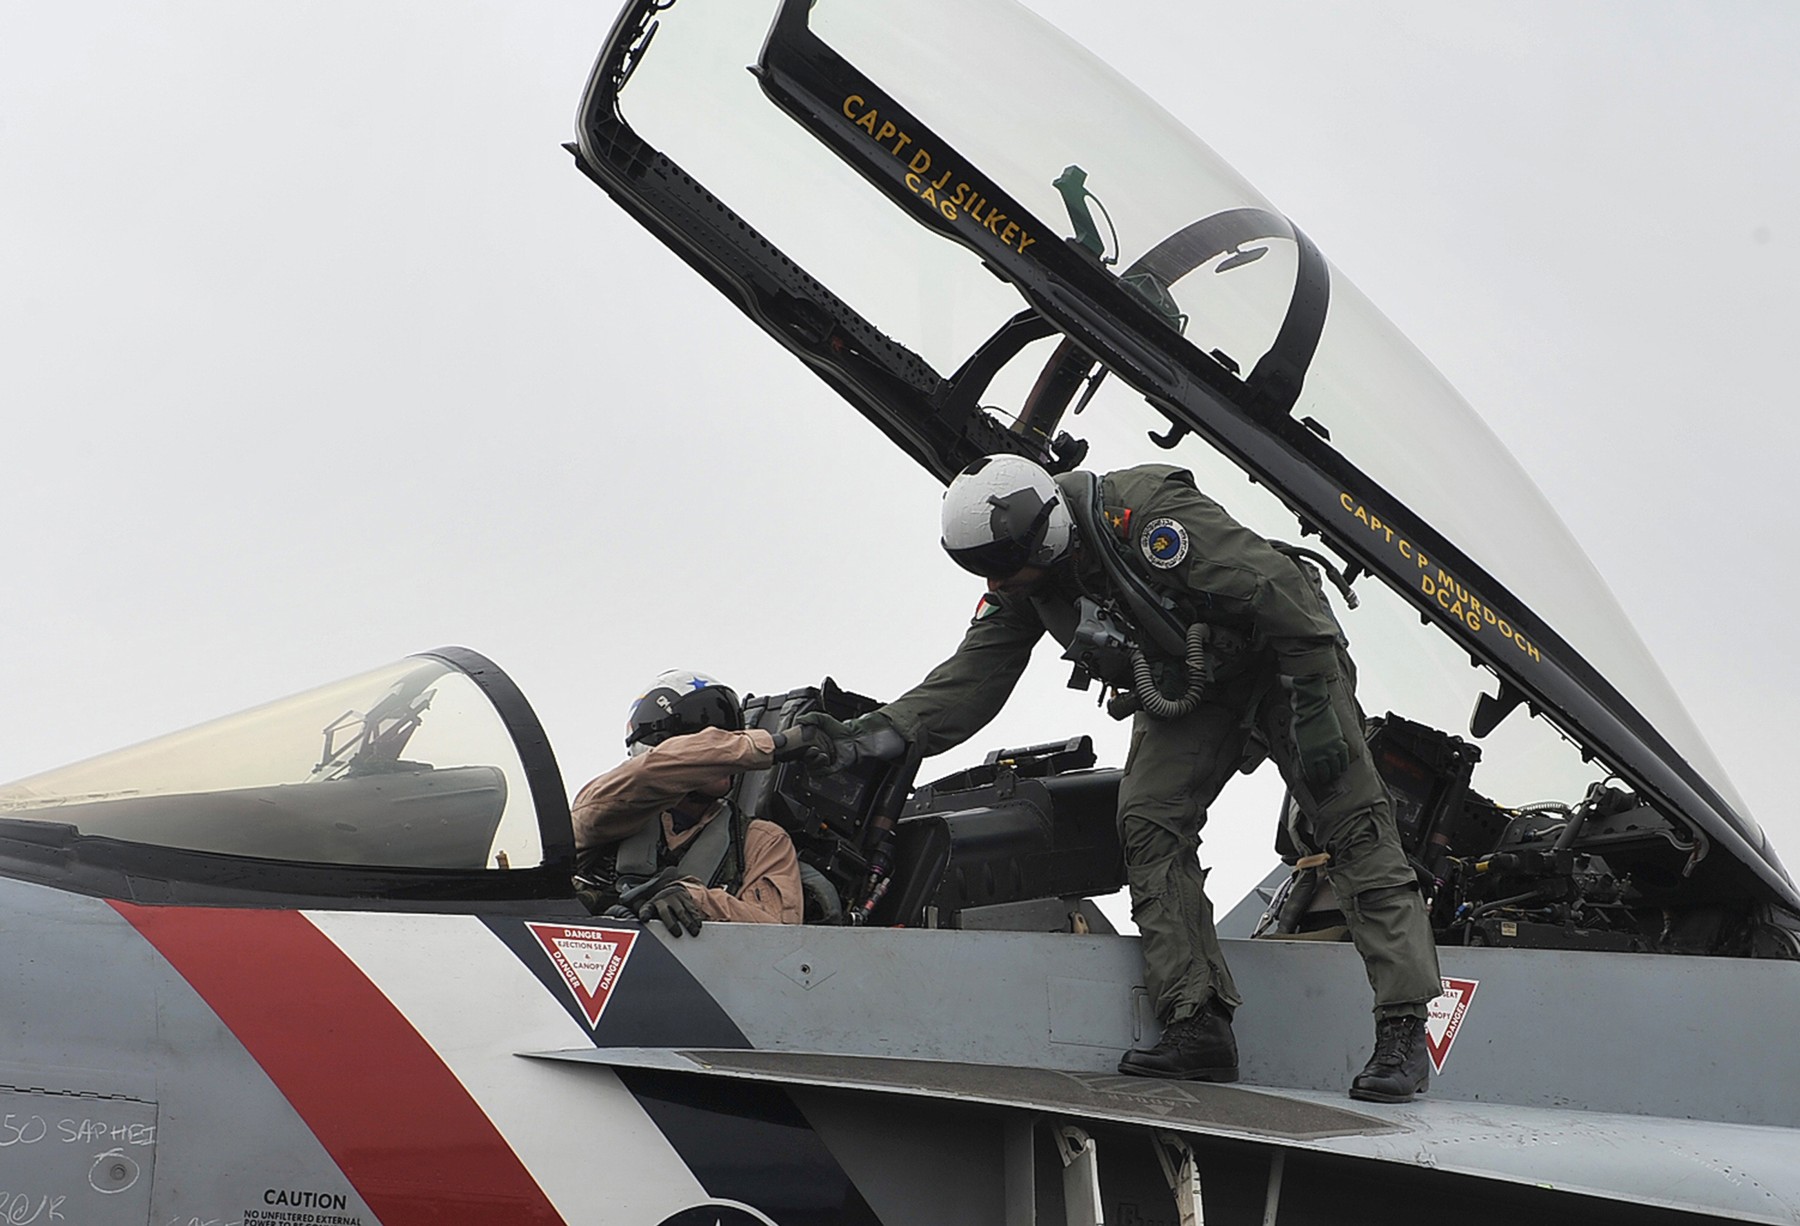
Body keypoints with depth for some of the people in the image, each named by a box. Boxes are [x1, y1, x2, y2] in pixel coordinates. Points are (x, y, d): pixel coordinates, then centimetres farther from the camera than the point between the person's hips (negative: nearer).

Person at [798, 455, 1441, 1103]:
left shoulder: (1151, 514, -34)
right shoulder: (1020, 591, -11)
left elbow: (1280, 590, -30)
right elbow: (971, 680, -9)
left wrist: (1314, 711, -28)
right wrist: (874, 735, -23)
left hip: (1282, 665, -6)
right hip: (1184, 691, 6)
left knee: (1352, 828, -12)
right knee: (1148, 820, -14)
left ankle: (1402, 1031, -10)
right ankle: (1198, 1025, -14)